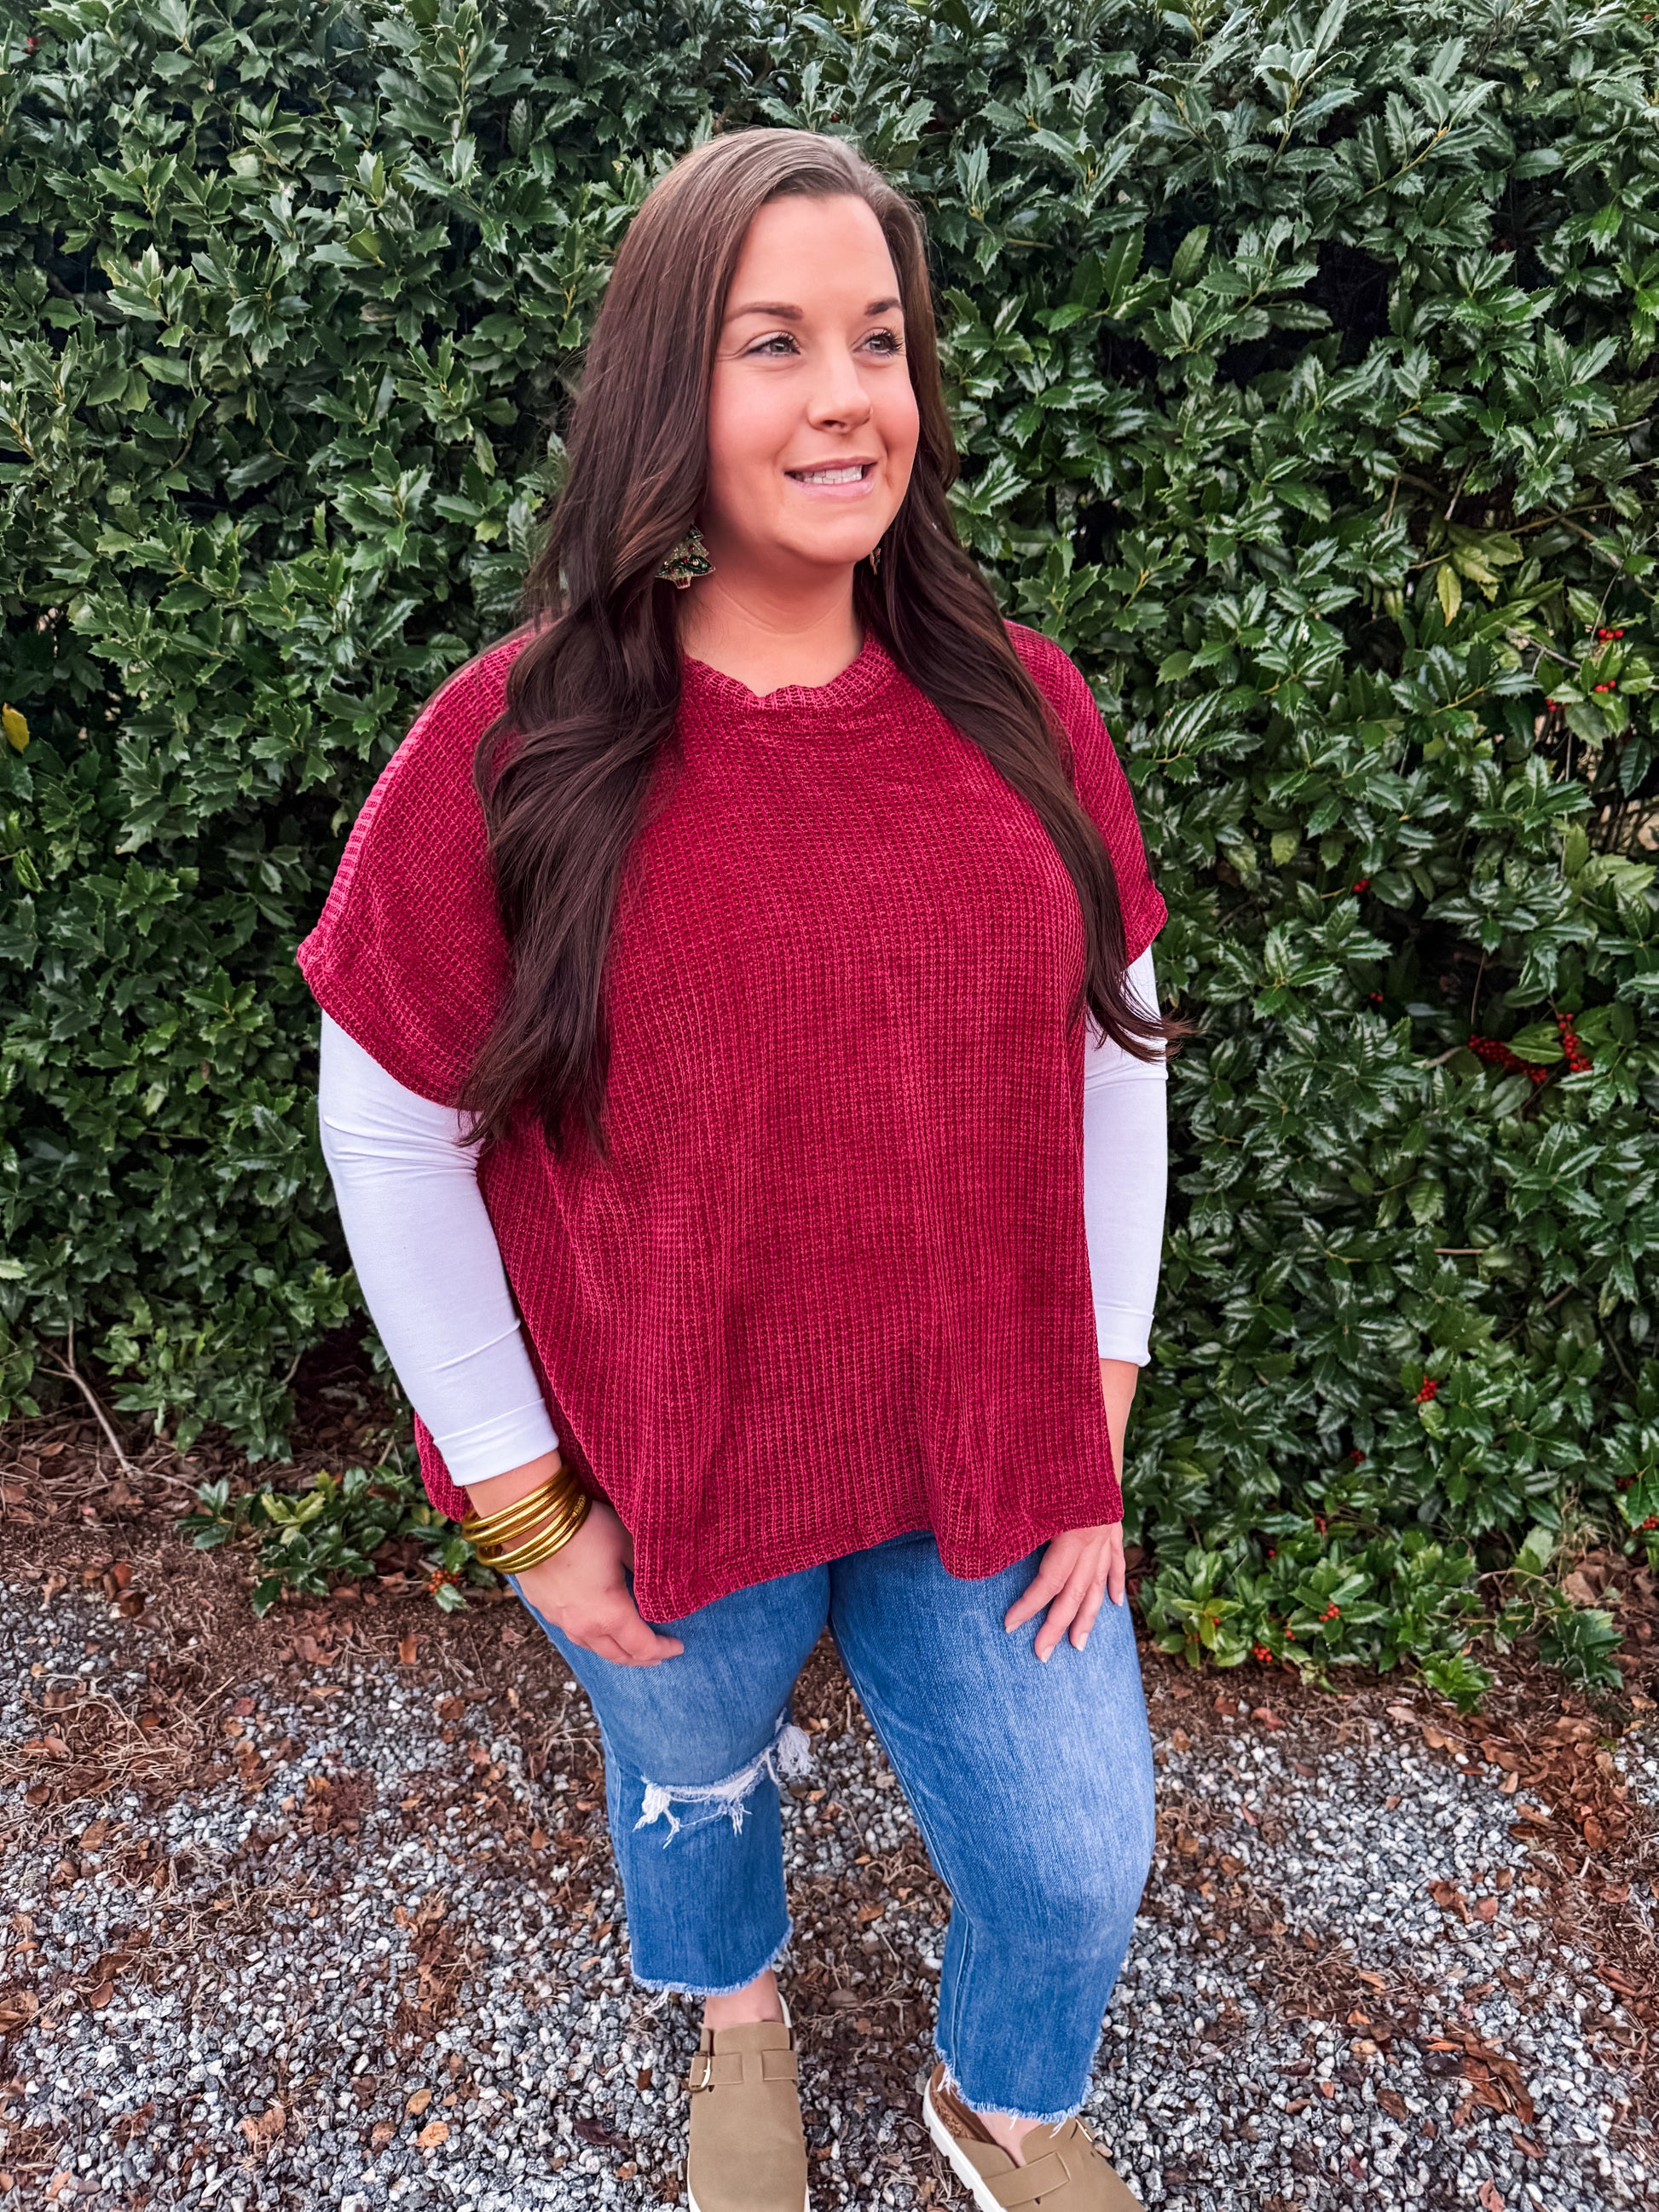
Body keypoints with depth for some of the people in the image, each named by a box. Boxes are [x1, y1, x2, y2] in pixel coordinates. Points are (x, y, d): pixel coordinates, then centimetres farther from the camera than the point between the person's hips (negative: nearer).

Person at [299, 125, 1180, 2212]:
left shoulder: (1022, 708, -7)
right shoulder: (513, 749, -17)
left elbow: (1114, 1047, 1)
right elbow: (394, 1135, -11)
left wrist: (1096, 1407, 0)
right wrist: (522, 1497, -7)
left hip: (994, 1470, 3)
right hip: (674, 1496, -2)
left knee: (1077, 1870, 18)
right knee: (692, 1783, 26)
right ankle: (738, 2011, 64)